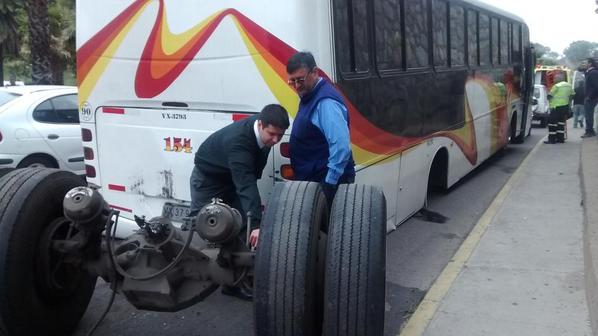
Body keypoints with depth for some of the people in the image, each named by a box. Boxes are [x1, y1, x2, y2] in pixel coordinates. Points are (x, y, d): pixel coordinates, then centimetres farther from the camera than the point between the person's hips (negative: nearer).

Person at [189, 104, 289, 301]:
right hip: (207, 178, -6)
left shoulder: (264, 132, -16)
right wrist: (256, 223, -56)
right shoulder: (238, 140, -40)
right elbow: (246, 185, -49)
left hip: (232, 178, 7)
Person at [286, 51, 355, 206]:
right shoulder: (308, 96, 13)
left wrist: (330, 182, -24)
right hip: (312, 179, 10)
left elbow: (341, 146, -28)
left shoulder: (326, 102, -20)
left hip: (328, 182, -10)